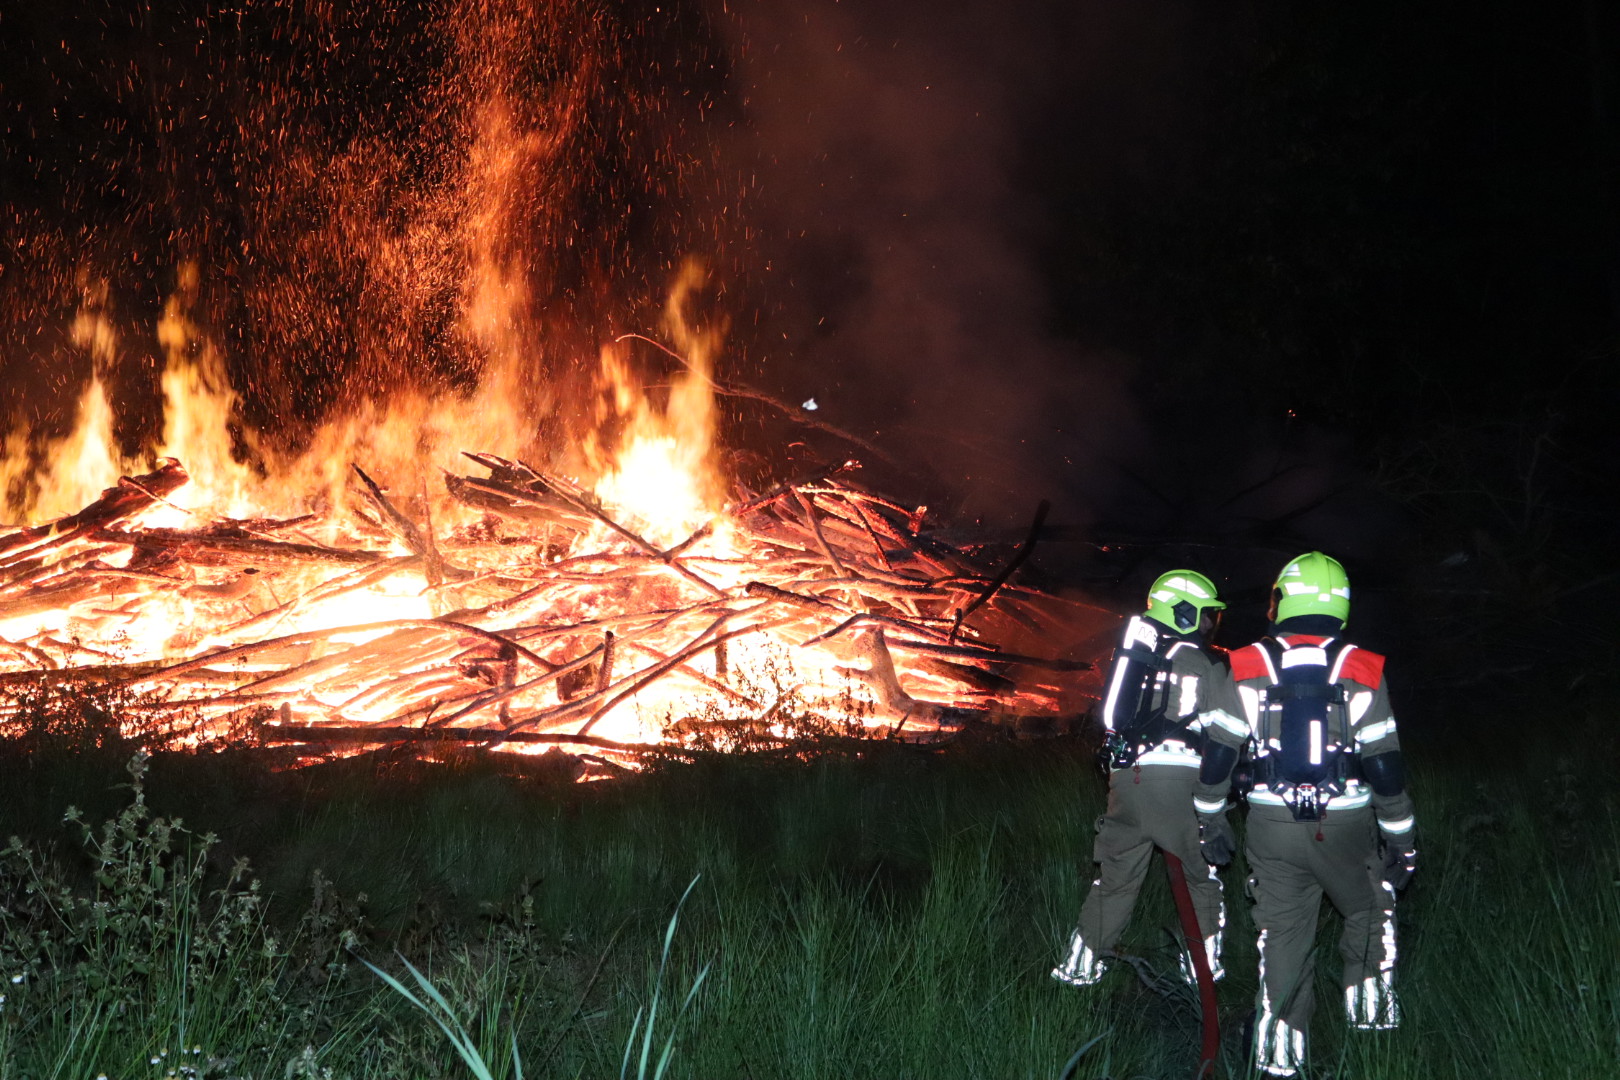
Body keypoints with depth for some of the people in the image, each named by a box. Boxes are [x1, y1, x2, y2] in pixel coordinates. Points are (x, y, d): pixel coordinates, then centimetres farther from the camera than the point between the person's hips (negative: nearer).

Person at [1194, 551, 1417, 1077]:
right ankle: (1370, 1000, 22)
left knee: (1281, 930, 11)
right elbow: (1385, 767, -6)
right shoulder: (1362, 673, -7)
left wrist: (1208, 819, 15)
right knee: (1370, 908, 25)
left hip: (1273, 826, 1)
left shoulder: (1249, 668, -4)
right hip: (1346, 827, -1)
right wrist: (1401, 839, 5)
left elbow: (1217, 755, 0)